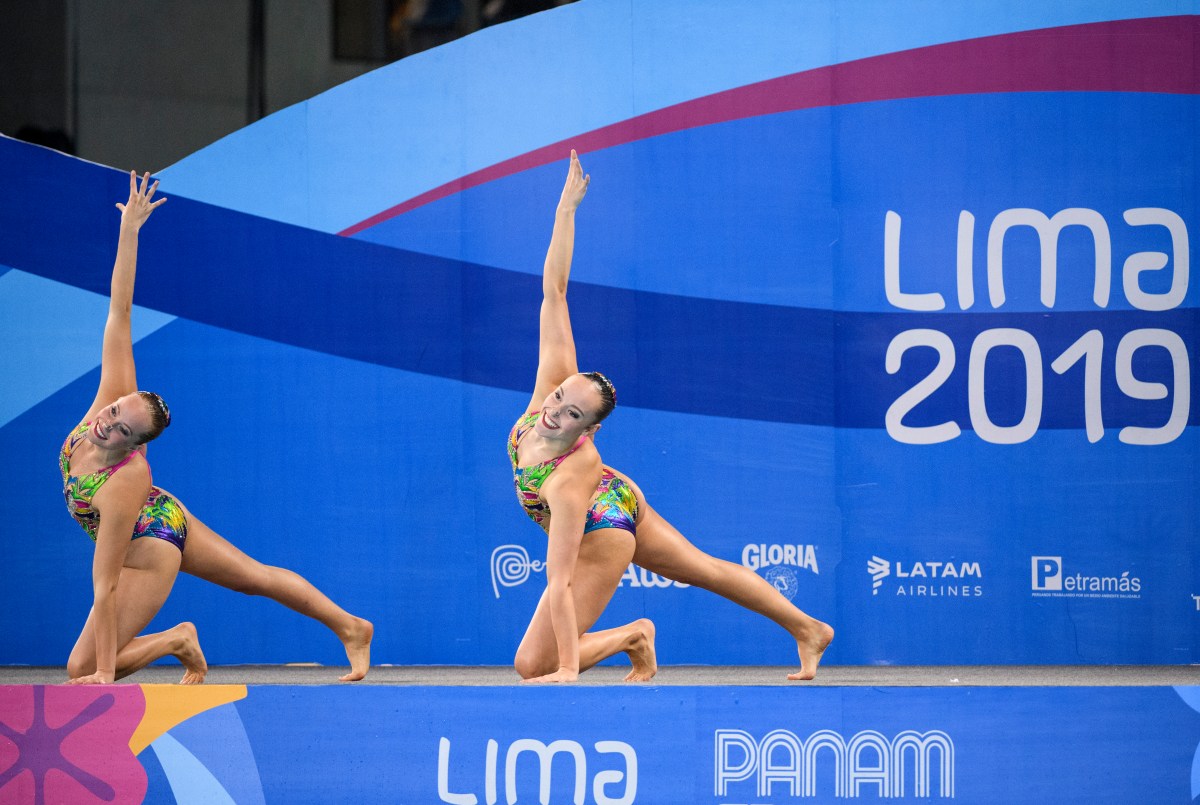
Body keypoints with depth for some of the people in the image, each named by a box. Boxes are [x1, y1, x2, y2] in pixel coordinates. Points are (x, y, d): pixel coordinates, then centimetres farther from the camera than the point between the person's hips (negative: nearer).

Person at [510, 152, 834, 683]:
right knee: (706, 569, 26)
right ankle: (808, 630, 44)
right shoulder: (556, 383, -28)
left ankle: (632, 637, 11)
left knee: (532, 666, -9)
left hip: (604, 534, -8)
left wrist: (568, 667, -40)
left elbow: (560, 582, -41)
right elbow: (553, 290, -28)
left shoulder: (568, 480, -42)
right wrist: (566, 209, -33)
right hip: (620, 499, 8)